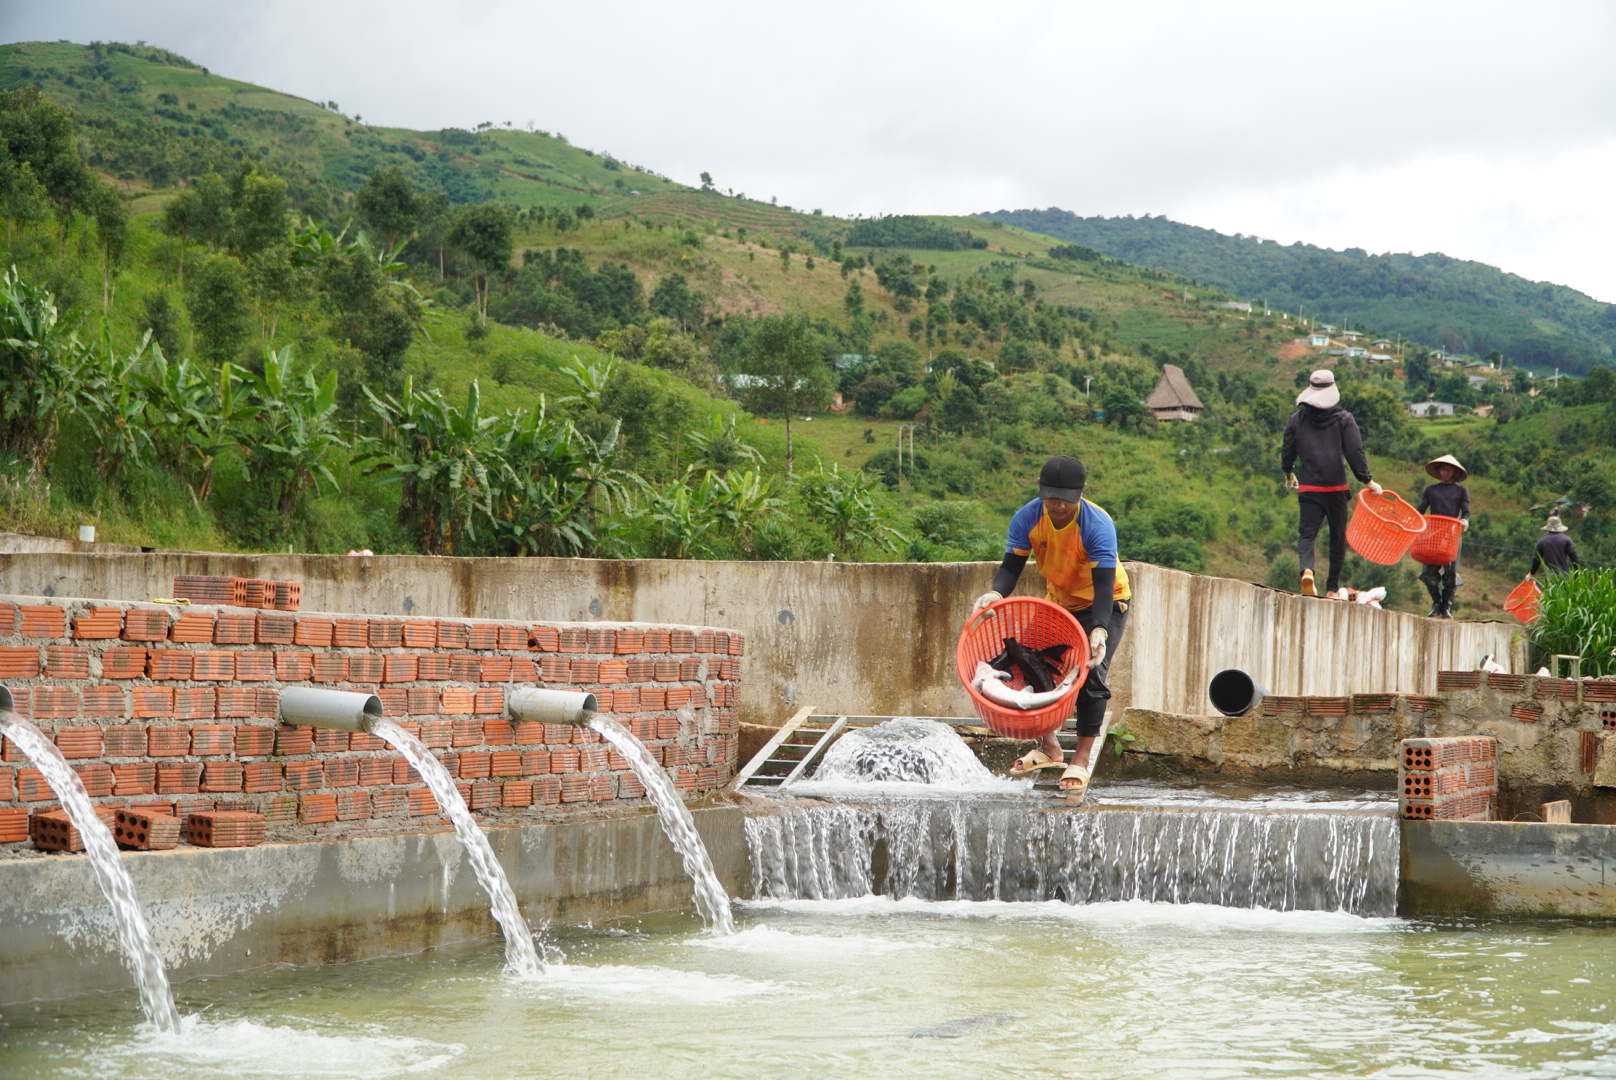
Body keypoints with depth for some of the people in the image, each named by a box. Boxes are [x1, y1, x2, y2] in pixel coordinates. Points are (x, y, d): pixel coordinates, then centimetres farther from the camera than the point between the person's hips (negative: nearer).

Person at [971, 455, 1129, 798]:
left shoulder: (1098, 525, -31)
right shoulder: (1027, 519, -19)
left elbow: (1103, 585, -35)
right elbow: (1011, 566, -19)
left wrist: (1099, 631, -50)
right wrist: (996, 592, -42)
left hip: (1106, 604, -5)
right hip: (1058, 600, 5)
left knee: (1090, 673, -19)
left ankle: (1081, 760, -14)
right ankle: (1048, 747, 9)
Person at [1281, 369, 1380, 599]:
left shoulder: (1296, 419, 5)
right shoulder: (1344, 419, -2)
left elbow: (1288, 451, 13)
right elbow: (1355, 452, -7)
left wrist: (1289, 473, 32)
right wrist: (1367, 480, 3)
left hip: (1308, 487, 1)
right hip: (1336, 487, -1)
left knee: (1306, 532, -1)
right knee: (1337, 536, 11)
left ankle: (1307, 569, -31)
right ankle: (1333, 588, 12)